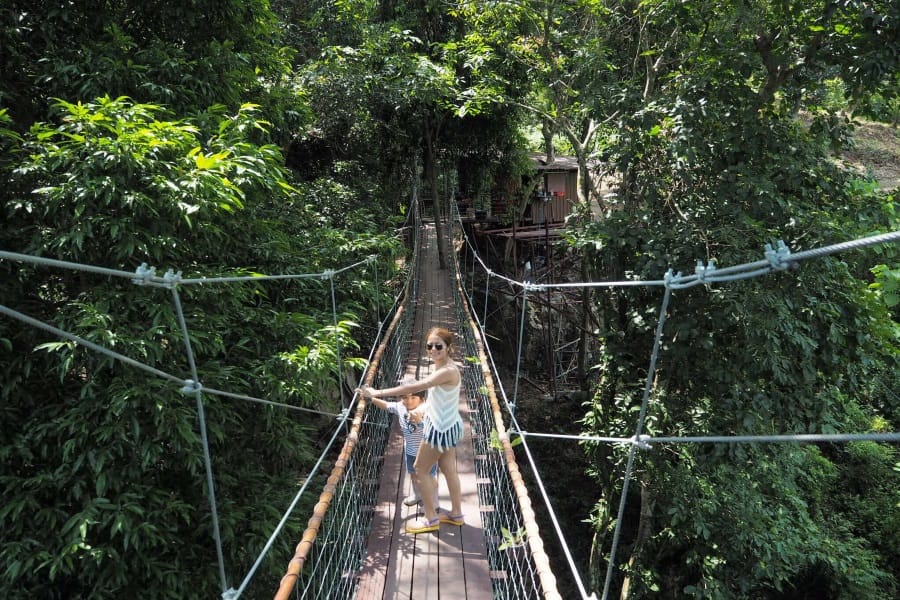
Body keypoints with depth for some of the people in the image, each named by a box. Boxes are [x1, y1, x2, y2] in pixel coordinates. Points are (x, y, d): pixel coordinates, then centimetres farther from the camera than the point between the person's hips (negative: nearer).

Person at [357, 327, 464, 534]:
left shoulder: (448, 371, -29)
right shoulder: (443, 367, 2)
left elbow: (414, 387, -34)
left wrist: (378, 393, -32)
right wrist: (421, 409, 6)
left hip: (441, 428, -9)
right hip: (446, 425, 9)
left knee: (420, 470, 6)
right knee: (449, 469, 20)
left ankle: (431, 519, 19)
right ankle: (456, 514, 35)